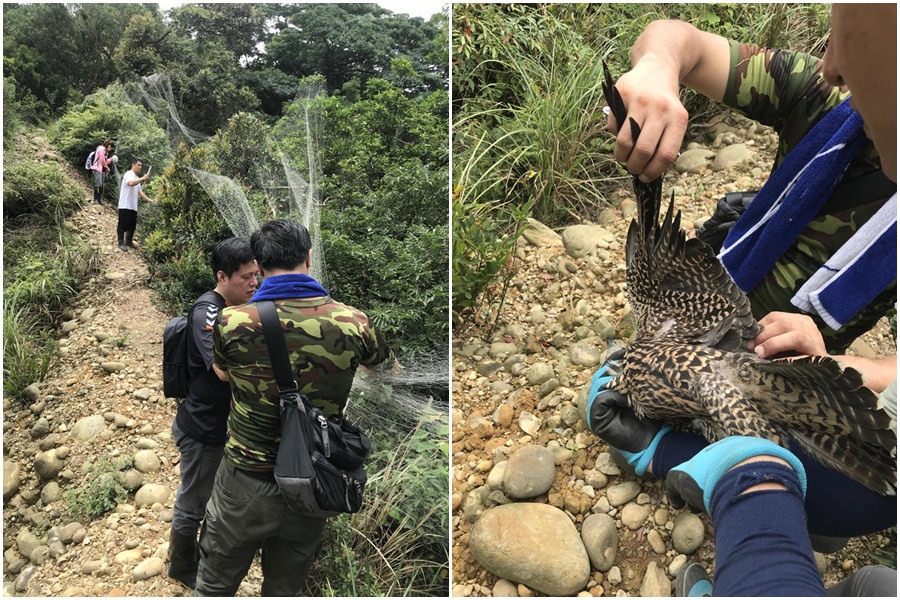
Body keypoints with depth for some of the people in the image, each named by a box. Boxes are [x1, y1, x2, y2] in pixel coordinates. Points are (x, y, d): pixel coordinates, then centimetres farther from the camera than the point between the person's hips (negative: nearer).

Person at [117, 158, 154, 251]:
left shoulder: (137, 178, 20)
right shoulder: (129, 174, -10)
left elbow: (139, 191, 19)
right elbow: (131, 183, -32)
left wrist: (148, 199, 9)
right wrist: (143, 179, -39)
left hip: (133, 206, 9)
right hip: (125, 205, -9)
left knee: (132, 225, 12)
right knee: (123, 225, -2)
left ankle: (129, 241, 23)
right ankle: (121, 243, 3)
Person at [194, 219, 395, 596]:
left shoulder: (232, 322, -16)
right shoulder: (352, 322, -13)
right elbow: (385, 365, 11)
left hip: (244, 485, -1)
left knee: (214, 588, 20)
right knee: (286, 590, 21)